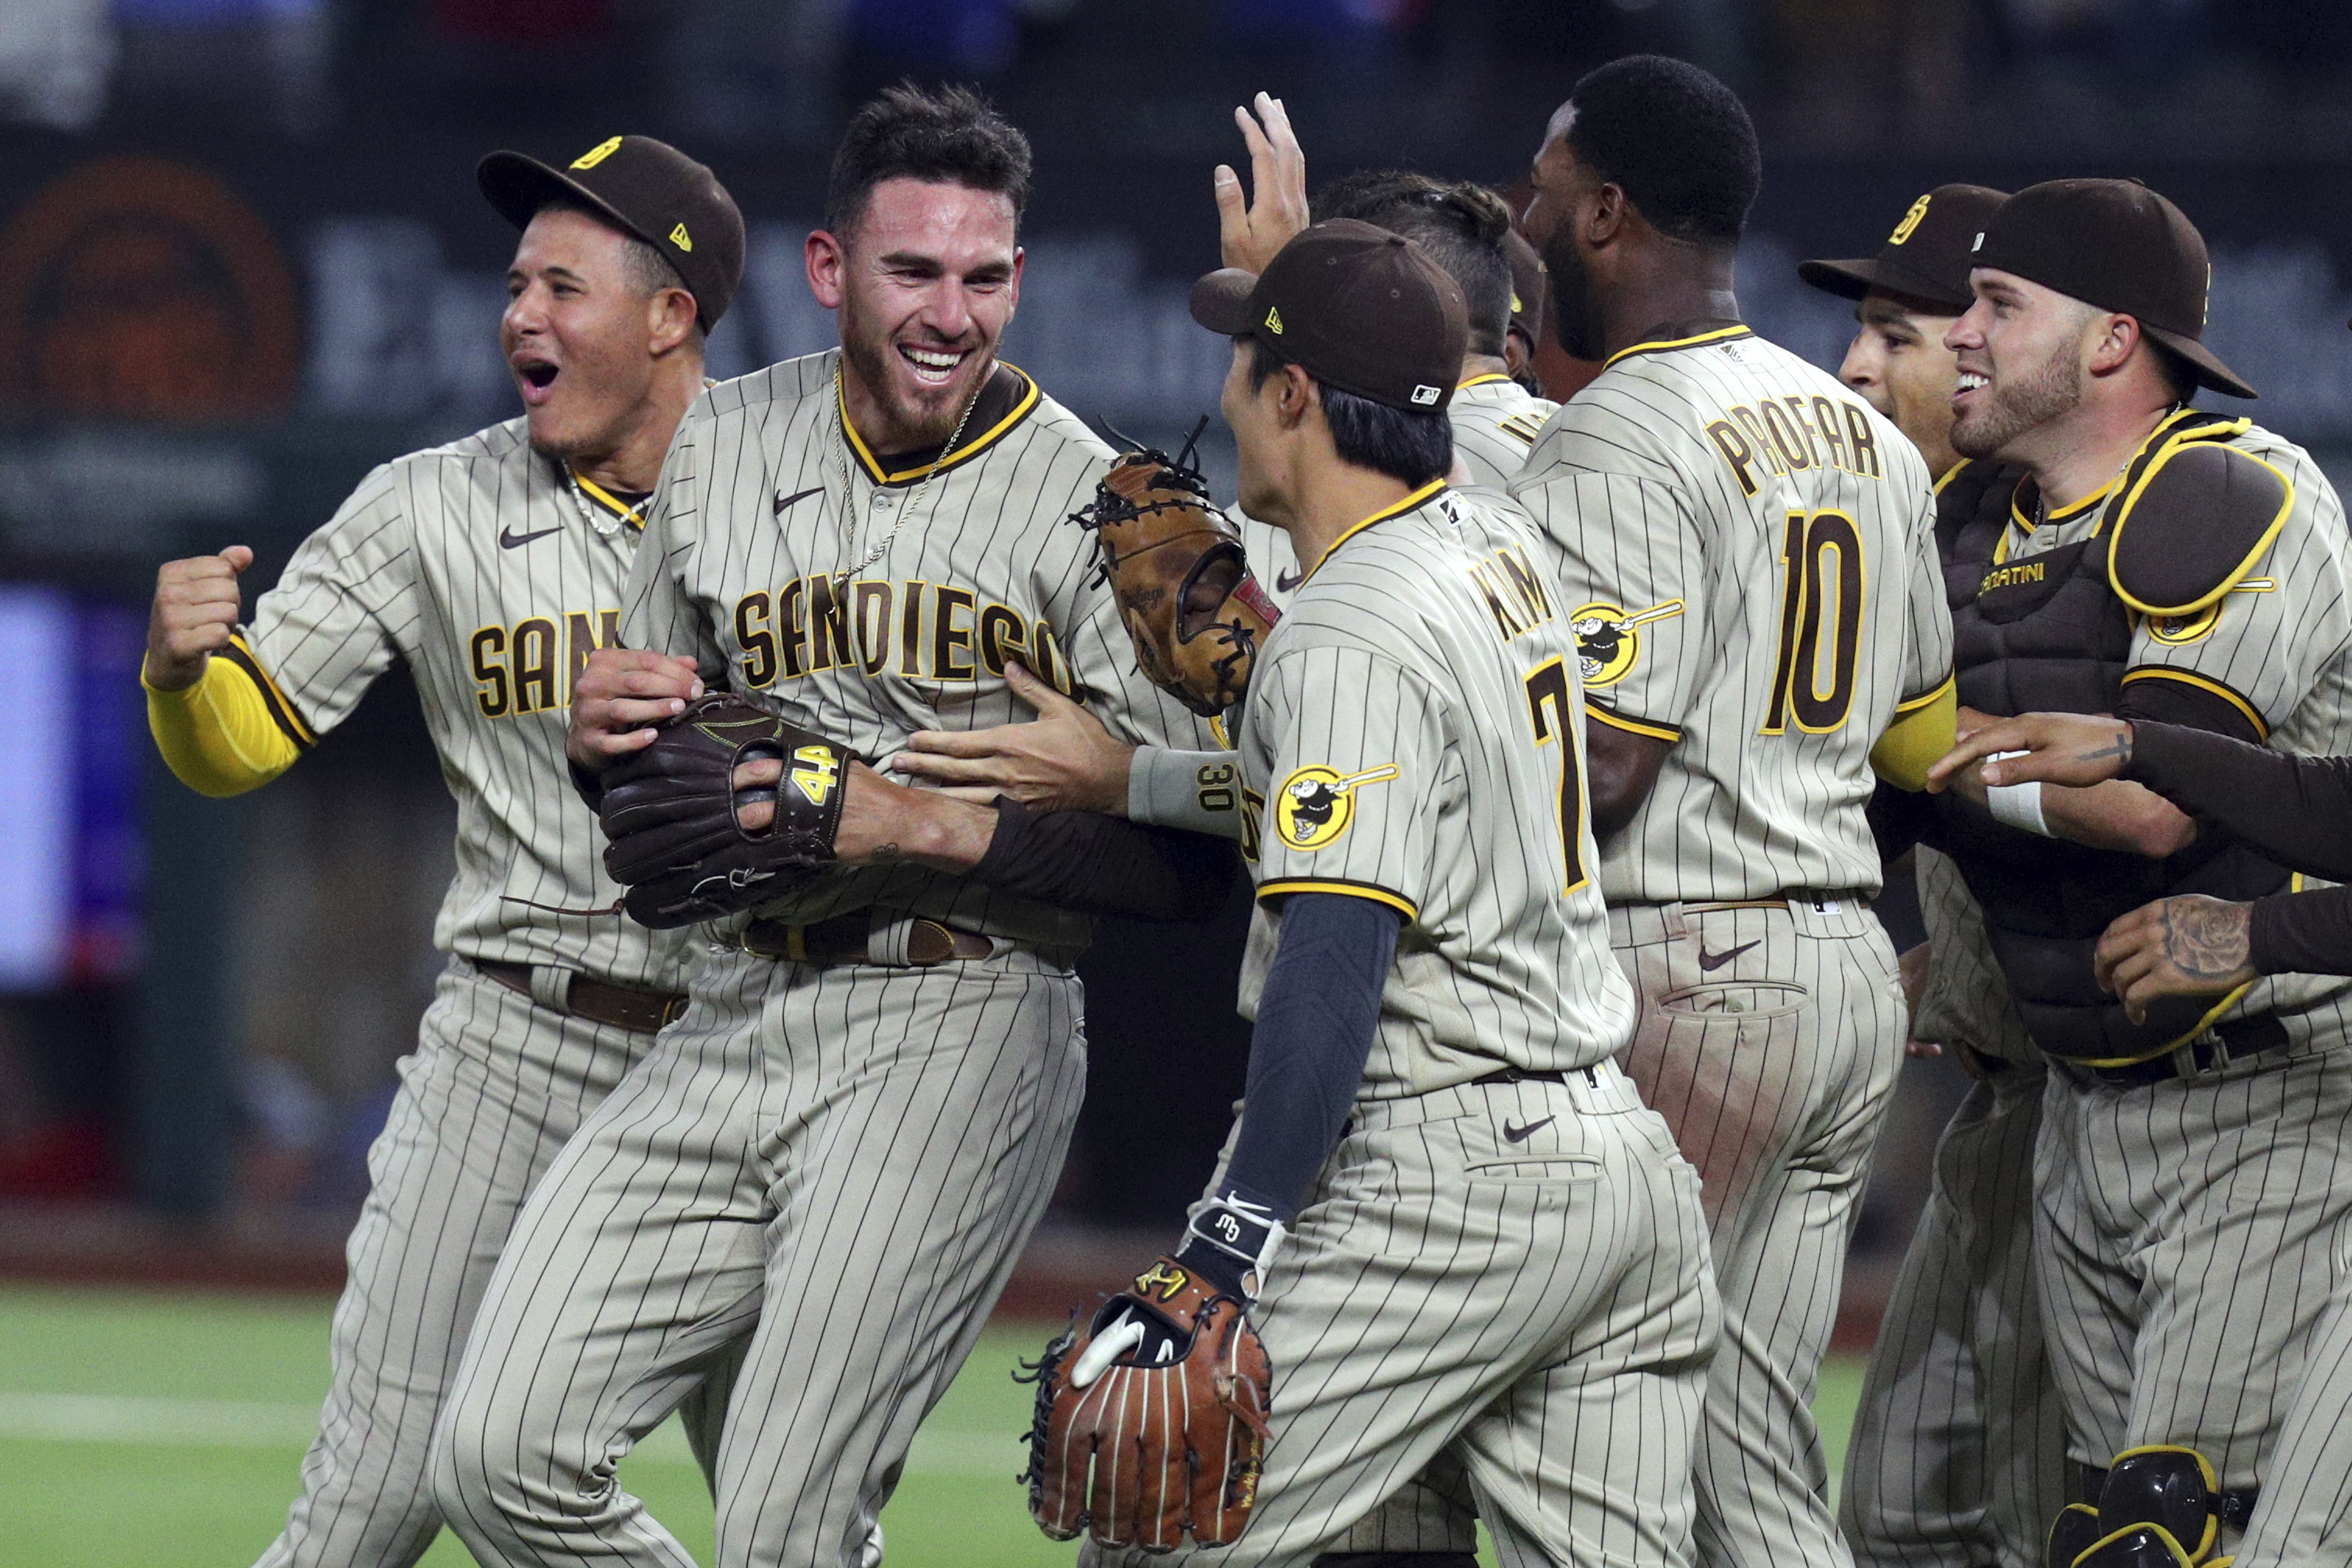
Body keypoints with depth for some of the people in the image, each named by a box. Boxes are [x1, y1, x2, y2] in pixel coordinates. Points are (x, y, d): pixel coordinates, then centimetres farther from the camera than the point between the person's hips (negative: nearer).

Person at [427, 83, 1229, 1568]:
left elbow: (1198, 860, -10)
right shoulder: (723, 447, 11)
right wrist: (606, 739, -3)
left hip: (959, 1033, -5)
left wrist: (927, 829, -19)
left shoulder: (1092, 502, -5)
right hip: (732, 1022, 5)